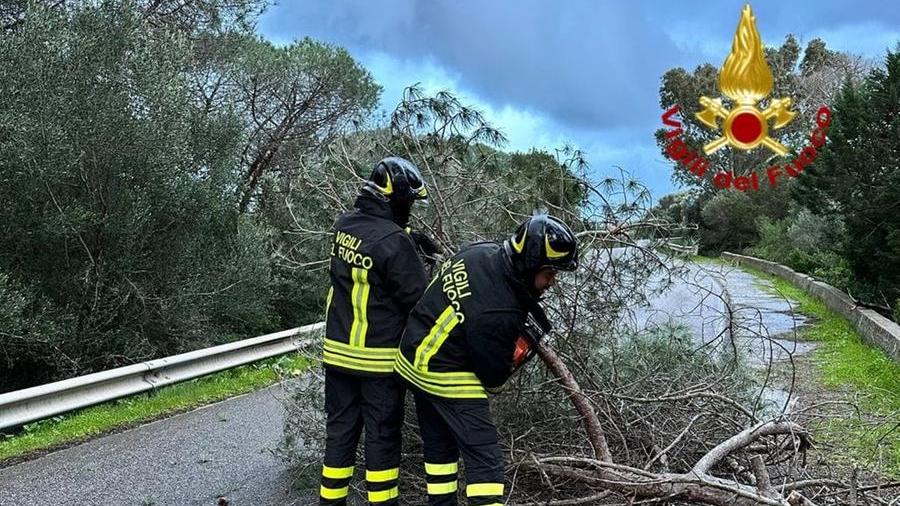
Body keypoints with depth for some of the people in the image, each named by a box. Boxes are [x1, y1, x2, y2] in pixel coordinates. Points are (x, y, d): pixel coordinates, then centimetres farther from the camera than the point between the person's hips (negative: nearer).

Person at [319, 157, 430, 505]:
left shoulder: (343, 225, 1)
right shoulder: (394, 242, -21)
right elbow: (418, 299, -13)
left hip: (338, 352, 7)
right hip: (379, 359, -6)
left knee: (340, 429, 15)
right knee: (382, 436, 6)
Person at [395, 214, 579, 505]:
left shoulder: (481, 251, -9)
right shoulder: (501, 316, -31)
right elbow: (493, 377, -17)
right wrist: (520, 351, -1)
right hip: (447, 377, -9)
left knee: (439, 445, 21)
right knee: (484, 457, -5)